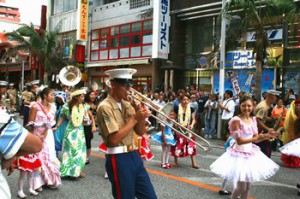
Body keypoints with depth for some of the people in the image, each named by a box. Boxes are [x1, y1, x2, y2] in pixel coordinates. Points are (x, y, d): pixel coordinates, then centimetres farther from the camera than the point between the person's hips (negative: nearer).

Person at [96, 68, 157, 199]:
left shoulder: (127, 105, 10)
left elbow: (140, 132, 10)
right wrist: (134, 118, -18)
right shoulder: (105, 107, -13)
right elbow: (114, 139, -21)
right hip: (118, 160, -7)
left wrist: (140, 112, -6)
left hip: (134, 156, 7)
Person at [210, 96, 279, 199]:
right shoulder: (236, 120, -18)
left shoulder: (253, 119, 4)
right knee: (241, 187, -1)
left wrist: (266, 136, -9)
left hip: (250, 153, 7)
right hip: (240, 153, -7)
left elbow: (256, 138, 7)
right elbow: (239, 141, -20)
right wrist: (254, 138, -24)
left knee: (247, 187, 15)